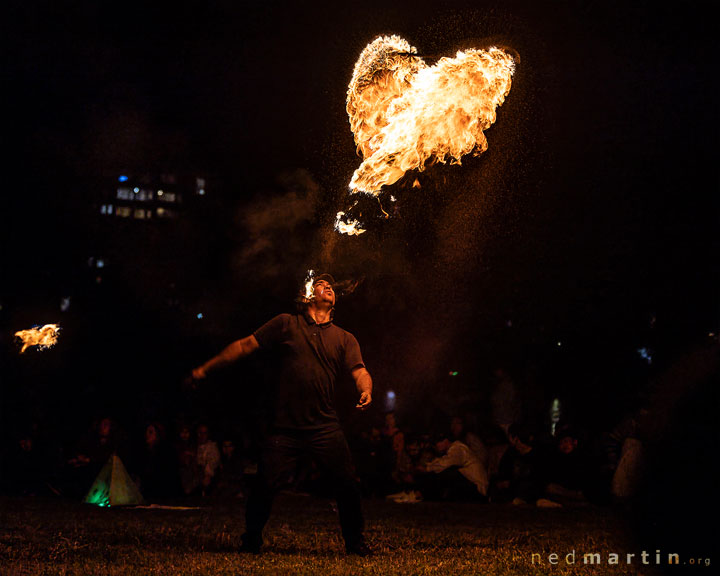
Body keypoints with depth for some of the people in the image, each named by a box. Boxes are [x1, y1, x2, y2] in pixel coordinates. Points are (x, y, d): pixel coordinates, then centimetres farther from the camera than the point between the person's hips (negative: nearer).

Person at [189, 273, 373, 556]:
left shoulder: (345, 339, 13)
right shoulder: (286, 325, 7)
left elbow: (360, 372, 0)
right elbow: (244, 346, 8)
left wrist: (366, 390, -24)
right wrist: (205, 369, 7)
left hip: (326, 428, 2)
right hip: (285, 428, -1)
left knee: (348, 485, -7)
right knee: (265, 485, -7)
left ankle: (355, 542, 14)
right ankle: (251, 541, 17)